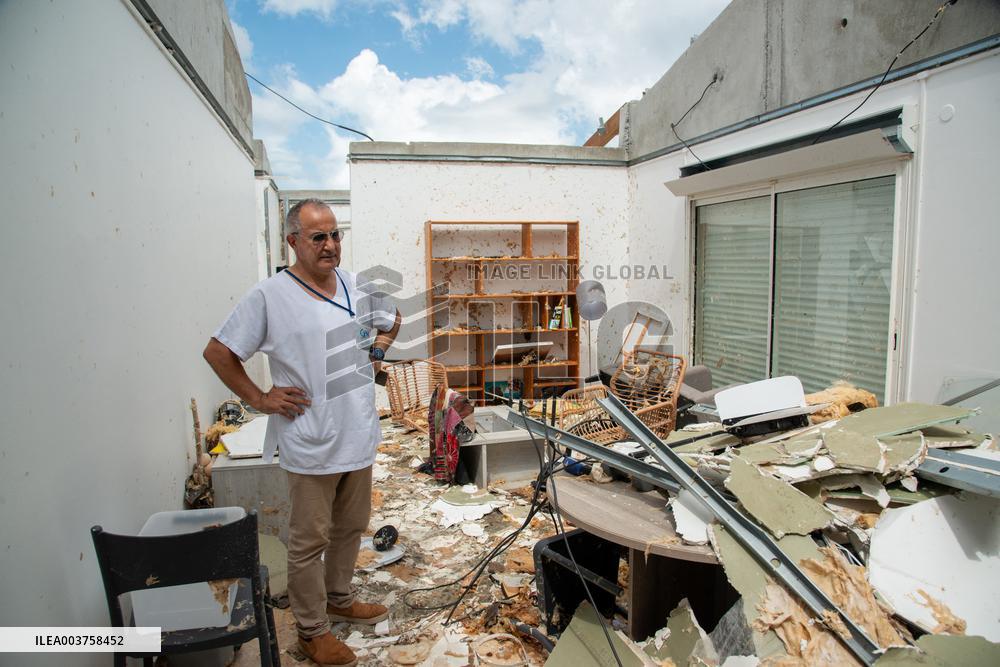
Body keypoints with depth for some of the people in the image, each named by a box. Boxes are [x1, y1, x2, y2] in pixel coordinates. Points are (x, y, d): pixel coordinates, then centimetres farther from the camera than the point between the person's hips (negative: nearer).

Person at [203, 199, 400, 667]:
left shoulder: (357, 286, 5)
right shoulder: (269, 296, -13)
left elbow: (390, 319, 24)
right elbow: (217, 352, -7)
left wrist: (380, 347, 6)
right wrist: (259, 399, -10)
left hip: (359, 437, 6)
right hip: (312, 447, -6)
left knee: (351, 528, 21)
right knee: (310, 541, 8)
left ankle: (339, 599, 43)